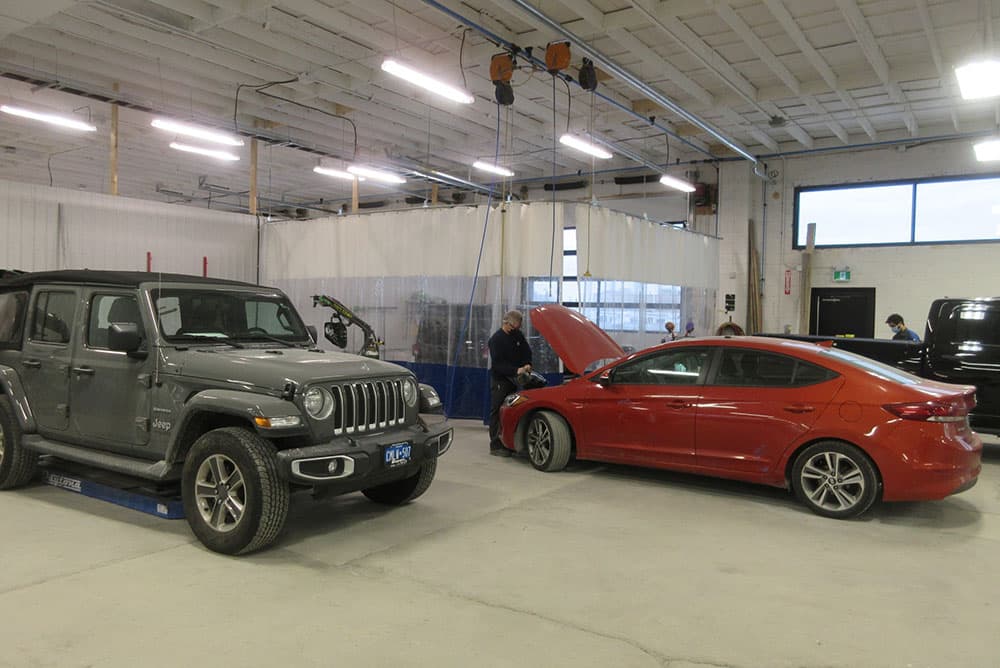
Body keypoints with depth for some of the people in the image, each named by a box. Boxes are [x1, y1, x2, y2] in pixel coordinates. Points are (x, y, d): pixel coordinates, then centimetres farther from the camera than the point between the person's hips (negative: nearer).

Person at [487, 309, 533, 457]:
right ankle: (495, 445, -3)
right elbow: (497, 363, -16)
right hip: (499, 380, -6)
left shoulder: (518, 335, 10)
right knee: (497, 412, -5)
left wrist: (527, 365, -7)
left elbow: (527, 352, 15)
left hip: (514, 379, 6)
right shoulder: (496, 339, -10)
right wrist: (516, 370, -26)